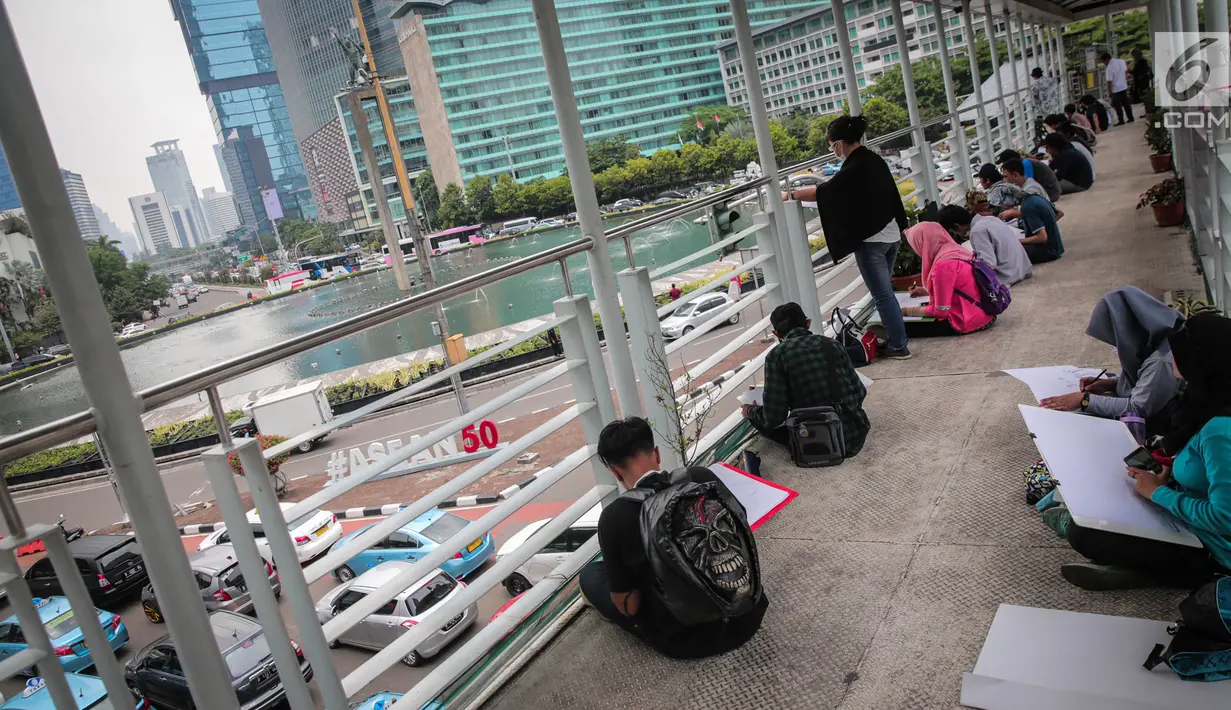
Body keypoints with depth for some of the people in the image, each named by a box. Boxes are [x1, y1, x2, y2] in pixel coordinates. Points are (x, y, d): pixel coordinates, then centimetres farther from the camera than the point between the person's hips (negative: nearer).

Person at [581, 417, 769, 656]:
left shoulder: (614, 517, -19)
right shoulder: (703, 478, -9)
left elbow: (628, 607, -11)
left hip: (687, 641, -3)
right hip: (747, 616, 4)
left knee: (589, 575, 14)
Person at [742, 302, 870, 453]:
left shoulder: (777, 355, -8)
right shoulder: (831, 344, 4)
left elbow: (774, 417, -11)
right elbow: (860, 393, 7)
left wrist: (751, 412, 12)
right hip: (855, 436, 6)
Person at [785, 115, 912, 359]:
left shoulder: (853, 169, -20)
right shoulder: (873, 160, 7)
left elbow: (823, 192, -16)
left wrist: (791, 194, -5)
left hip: (870, 240, -9)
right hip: (891, 234, 9)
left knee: (882, 294, 0)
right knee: (884, 291, 19)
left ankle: (898, 346, 6)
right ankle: (895, 338, 26)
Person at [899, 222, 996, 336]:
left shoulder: (943, 266, -22)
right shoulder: (956, 250, 4)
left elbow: (941, 311, -17)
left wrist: (907, 311, -5)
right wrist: (925, 290, 25)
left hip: (968, 321, -9)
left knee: (904, 326, -8)